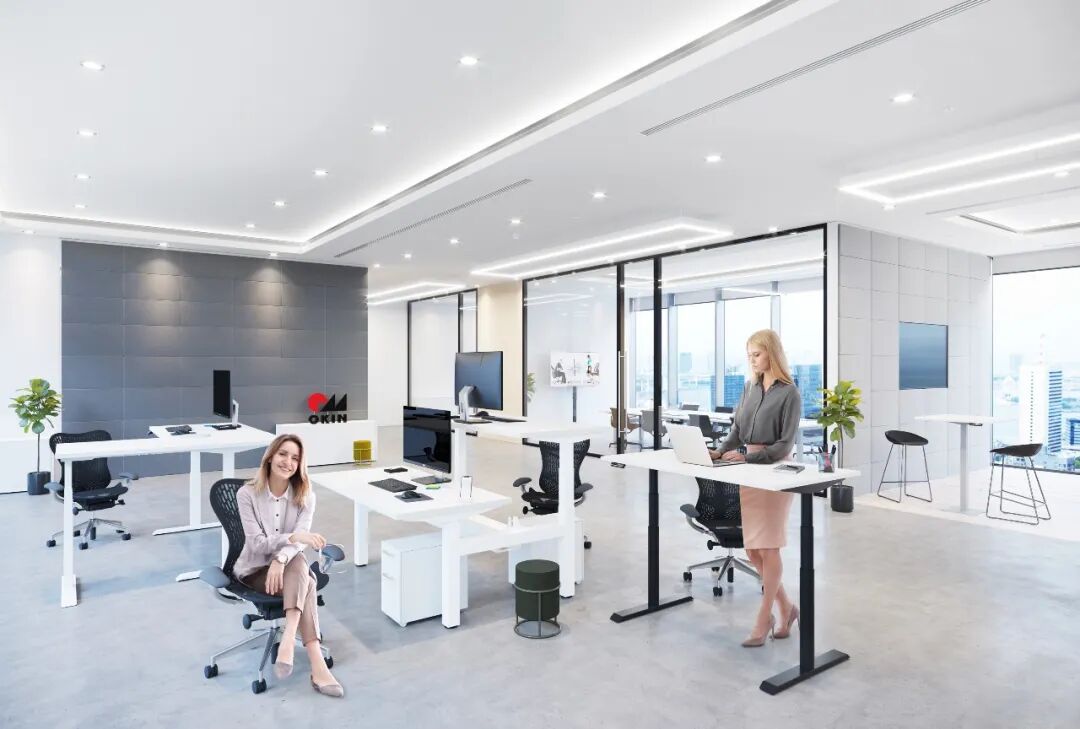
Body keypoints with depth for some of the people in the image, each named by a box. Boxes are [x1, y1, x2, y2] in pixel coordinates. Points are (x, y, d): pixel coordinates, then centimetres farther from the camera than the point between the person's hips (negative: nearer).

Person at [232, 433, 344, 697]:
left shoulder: (305, 496, -3)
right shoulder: (247, 494, -11)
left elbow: (299, 540, -14)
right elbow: (257, 543, -19)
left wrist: (280, 560, -36)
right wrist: (294, 537, -36)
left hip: (289, 566, 3)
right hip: (254, 570, -3)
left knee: (298, 565, -36)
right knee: (305, 583, -33)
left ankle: (288, 639, -45)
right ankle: (317, 664, -41)